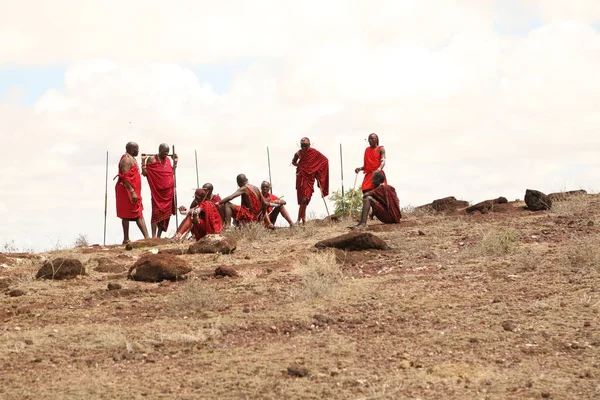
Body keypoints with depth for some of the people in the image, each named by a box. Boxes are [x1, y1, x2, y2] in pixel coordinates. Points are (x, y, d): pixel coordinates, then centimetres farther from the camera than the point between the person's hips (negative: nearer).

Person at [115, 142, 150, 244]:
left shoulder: (131, 159, 19)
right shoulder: (127, 159, -13)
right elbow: (125, 178, -22)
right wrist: (132, 192, -26)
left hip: (133, 191, 10)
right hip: (127, 191, -10)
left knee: (139, 215, 7)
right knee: (127, 215, -7)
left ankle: (146, 237, 5)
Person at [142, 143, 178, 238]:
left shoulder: (168, 160, 13)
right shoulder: (152, 159, -2)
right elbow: (145, 173, -5)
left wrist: (175, 163, 16)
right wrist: (143, 161, -12)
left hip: (168, 191, 5)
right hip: (157, 191, -5)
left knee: (165, 213, 3)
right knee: (156, 212, -10)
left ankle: (159, 235, 9)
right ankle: (154, 235, -10)